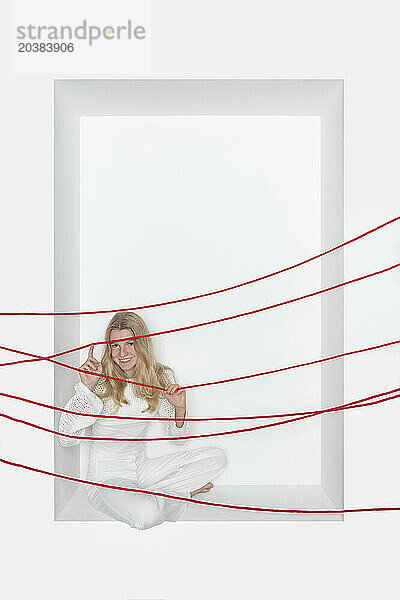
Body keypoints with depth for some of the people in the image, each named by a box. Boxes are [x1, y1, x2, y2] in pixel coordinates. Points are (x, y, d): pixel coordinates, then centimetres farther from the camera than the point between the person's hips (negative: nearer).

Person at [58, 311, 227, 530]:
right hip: (106, 477, -5)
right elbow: (66, 438, -19)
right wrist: (86, 387, -27)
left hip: (142, 470, 6)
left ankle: (145, 495, -5)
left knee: (217, 457, -2)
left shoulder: (161, 378, -1)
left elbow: (177, 437, 7)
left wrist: (180, 408, -14)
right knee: (145, 514, -36)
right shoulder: (100, 382, -14)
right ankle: (183, 494, -3)